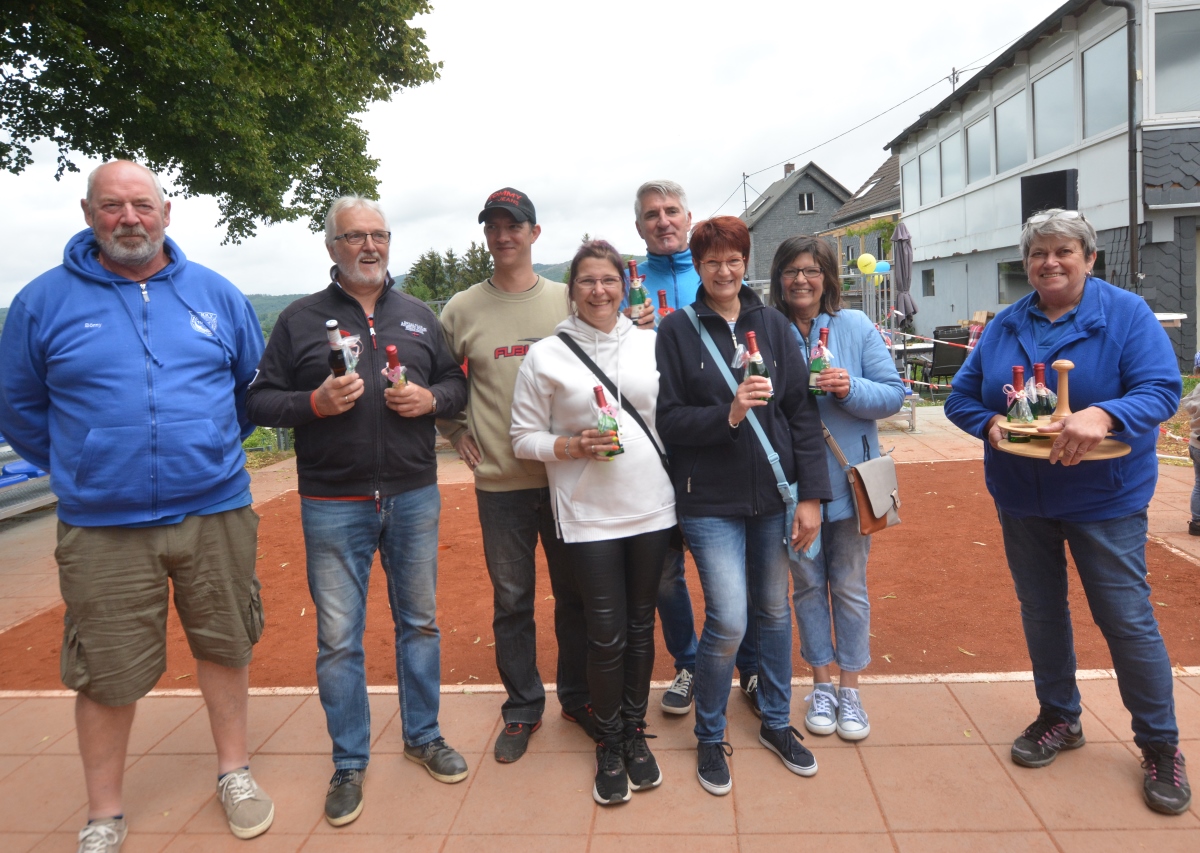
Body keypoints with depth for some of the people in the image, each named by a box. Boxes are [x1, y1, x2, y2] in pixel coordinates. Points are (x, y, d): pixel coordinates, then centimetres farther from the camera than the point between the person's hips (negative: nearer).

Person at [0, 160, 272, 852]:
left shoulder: (215, 294, 4)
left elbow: (256, 382, 14)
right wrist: (81, 466, 8)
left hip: (216, 514, 2)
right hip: (104, 527, -1)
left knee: (226, 647, 13)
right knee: (107, 673, 7)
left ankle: (235, 772, 34)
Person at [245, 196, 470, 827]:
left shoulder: (418, 316, 10)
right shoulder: (300, 319, 2)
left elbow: (457, 382, 13)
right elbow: (260, 401, 2)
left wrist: (432, 398, -8)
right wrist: (314, 402, -16)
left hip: (413, 497, 3)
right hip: (334, 506, -2)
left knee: (420, 621, 13)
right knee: (338, 638, 4)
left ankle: (424, 736, 31)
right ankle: (349, 763, 22)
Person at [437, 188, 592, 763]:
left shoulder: (567, 300, 3)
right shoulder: (462, 309, 3)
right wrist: (457, 433, 3)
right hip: (499, 481, 0)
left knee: (575, 593, 12)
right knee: (511, 601, 10)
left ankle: (577, 697, 31)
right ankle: (522, 710, 27)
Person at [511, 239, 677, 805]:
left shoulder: (651, 346, 7)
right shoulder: (545, 356, -1)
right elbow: (523, 438, 0)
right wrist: (574, 446, -17)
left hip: (652, 508, 3)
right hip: (588, 516, -2)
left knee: (640, 626, 13)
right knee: (606, 634, 1)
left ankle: (634, 732, 32)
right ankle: (608, 743, 23)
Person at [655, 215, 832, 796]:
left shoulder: (772, 325, 5)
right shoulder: (676, 330, -2)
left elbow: (803, 411, 3)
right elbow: (667, 419, -6)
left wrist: (811, 493, -3)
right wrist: (727, 414, -22)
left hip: (773, 496, 3)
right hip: (710, 501, -3)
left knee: (774, 610, 14)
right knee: (728, 622, -7)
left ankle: (776, 722, 37)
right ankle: (709, 737, 19)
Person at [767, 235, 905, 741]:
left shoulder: (856, 326, -4)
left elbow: (893, 395, -5)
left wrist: (850, 389, -22)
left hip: (849, 480, 0)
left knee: (850, 586, 9)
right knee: (808, 584, 12)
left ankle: (849, 689, 24)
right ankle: (821, 684, 28)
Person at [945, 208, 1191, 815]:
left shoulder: (1127, 314, -7)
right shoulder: (1004, 326, 4)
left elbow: (1161, 388, -18)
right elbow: (961, 398, 5)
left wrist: (1104, 415, -37)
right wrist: (990, 423, -16)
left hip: (1105, 498, -4)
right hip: (1021, 497, 4)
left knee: (1127, 620, 1)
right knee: (1040, 611, 15)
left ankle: (1160, 744, 21)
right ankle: (1058, 718, 35)